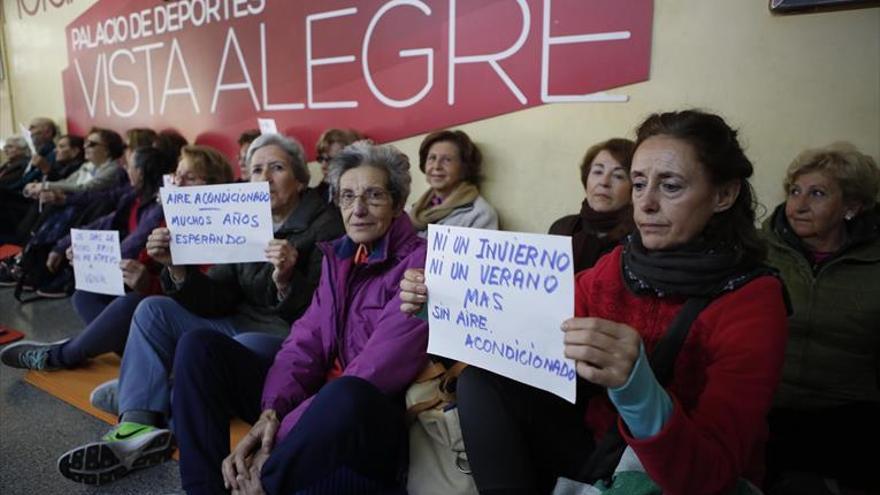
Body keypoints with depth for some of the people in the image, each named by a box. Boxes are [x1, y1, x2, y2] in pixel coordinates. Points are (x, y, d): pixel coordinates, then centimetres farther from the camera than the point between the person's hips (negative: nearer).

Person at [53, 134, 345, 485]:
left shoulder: (325, 226, -12)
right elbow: (217, 301, 0)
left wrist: (286, 281, -38)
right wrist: (178, 268, -17)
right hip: (240, 325, 8)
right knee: (153, 309, -4)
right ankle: (139, 428, -19)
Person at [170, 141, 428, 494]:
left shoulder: (418, 263, -11)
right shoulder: (338, 256, 11)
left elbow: (380, 367, -21)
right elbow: (306, 340, 3)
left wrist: (283, 436, -23)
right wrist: (271, 413, -15)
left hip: (372, 416, -6)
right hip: (316, 399, 7)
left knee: (347, 397, -41)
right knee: (200, 346, -3)